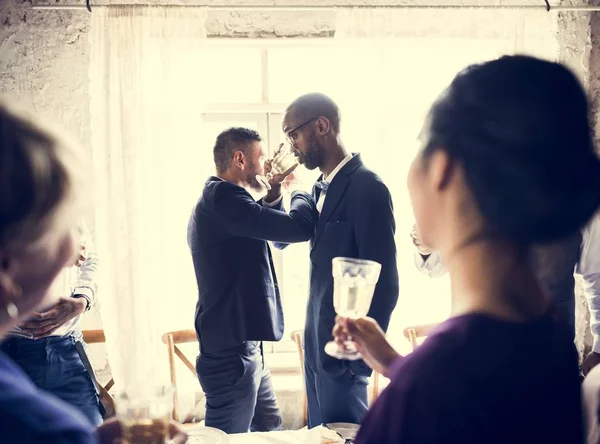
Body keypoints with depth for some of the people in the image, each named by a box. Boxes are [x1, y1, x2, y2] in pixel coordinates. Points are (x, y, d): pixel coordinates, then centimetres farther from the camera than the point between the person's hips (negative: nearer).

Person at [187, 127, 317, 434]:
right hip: (231, 349, -11)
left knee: (269, 432, 20)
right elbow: (299, 227, -23)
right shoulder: (222, 197, -18)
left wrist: (274, 192, 10)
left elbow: (264, 227, 26)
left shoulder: (218, 200, 15)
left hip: (241, 345, 11)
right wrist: (301, 191, -3)